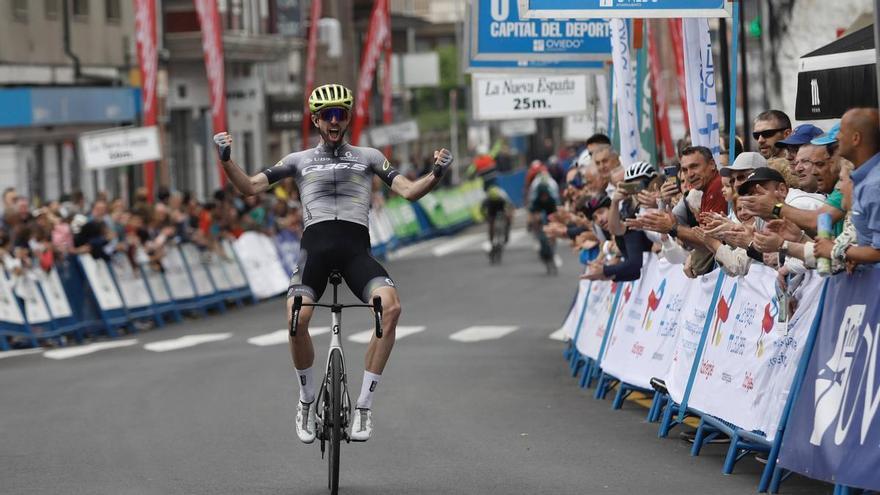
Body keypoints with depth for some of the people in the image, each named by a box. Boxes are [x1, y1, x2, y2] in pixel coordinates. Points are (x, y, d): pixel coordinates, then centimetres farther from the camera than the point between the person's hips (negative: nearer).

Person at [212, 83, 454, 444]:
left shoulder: (369, 157, 20)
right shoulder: (300, 160, 21)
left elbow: (409, 191, 11)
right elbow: (250, 187, 15)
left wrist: (436, 174, -10)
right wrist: (226, 160, -3)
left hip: (356, 248, 0)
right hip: (316, 244, 0)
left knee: (391, 307, -30)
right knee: (296, 318, -29)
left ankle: (364, 404, -19)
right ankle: (307, 400, -3)